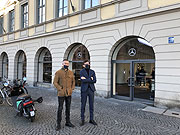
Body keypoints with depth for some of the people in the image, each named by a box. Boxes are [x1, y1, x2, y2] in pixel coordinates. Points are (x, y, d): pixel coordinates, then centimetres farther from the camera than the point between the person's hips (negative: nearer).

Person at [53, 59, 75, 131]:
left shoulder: (71, 72, 7)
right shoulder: (58, 72, -5)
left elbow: (73, 81, 15)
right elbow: (55, 82, -5)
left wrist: (72, 89, 4)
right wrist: (60, 89, -11)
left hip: (69, 93, 4)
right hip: (61, 93, -4)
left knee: (68, 108, 13)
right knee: (60, 108, 2)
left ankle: (68, 122, 27)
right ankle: (58, 124, 15)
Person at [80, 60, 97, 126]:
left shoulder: (92, 72, 10)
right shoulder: (82, 71, 0)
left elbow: (94, 80, -4)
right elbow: (82, 80, -15)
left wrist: (86, 79, -10)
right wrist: (90, 79, -11)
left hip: (91, 89, 3)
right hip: (84, 90, -3)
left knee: (91, 105, 8)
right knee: (83, 105, 4)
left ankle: (91, 119, 20)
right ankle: (82, 120, 17)